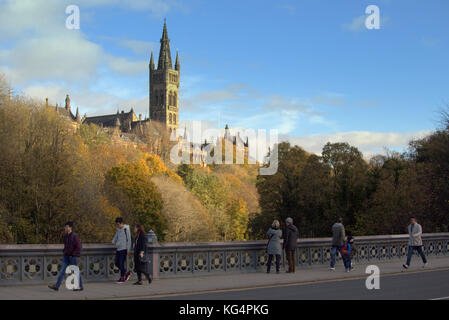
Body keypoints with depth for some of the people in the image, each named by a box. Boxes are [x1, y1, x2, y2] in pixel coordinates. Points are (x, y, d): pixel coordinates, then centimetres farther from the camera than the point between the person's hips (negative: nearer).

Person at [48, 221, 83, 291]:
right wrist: (64, 252, 13)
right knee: (62, 271, 0)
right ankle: (57, 286, -4)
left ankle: (80, 286, 13)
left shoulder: (74, 236, -13)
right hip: (66, 256, 7)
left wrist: (73, 254, -17)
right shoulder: (65, 236, 11)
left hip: (73, 257, -7)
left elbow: (78, 247, -15)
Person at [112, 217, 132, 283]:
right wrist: (114, 241, -2)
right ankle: (126, 273, 21)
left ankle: (122, 278, 2)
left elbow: (129, 239, -9)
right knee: (116, 262, 7)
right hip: (118, 248, 8)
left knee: (122, 263, -6)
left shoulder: (126, 229, -9)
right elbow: (115, 237, 21)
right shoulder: (118, 230, 12)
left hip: (123, 248, -8)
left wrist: (128, 249, -12)